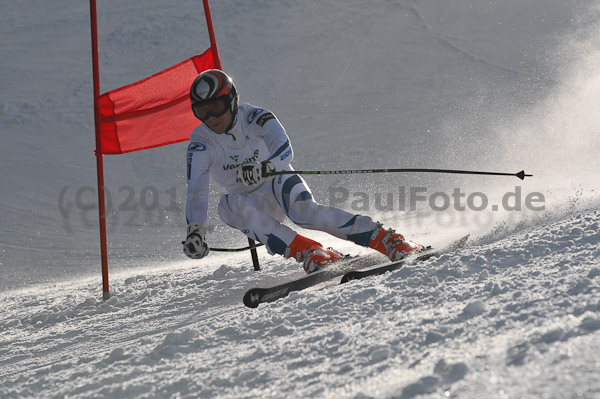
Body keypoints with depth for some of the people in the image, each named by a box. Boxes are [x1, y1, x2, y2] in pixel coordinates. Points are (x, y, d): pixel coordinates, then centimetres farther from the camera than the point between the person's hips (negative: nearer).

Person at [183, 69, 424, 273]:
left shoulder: (255, 118, -18)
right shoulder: (200, 143, -13)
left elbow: (285, 150, -34)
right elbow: (196, 190, -22)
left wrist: (264, 167, -56)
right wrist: (195, 231, -40)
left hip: (281, 183, -3)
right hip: (250, 204, 3)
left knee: (302, 209, -36)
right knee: (228, 205, -32)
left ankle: (386, 239, -38)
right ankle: (307, 251, -40)